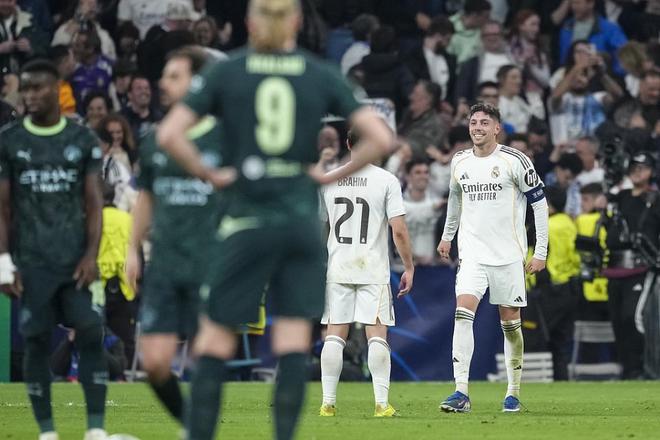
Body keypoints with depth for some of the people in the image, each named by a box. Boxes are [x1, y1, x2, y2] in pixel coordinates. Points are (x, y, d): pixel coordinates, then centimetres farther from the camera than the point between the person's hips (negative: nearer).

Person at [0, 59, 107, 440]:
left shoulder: (83, 139, 6)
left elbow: (94, 201, 5)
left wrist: (91, 254, -7)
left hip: (76, 259, 0)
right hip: (31, 261, 0)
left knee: (91, 334, -9)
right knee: (37, 340, 0)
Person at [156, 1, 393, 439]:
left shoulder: (226, 73, -1)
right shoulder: (321, 76, 3)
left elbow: (169, 135, -10)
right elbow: (381, 139, -3)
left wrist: (210, 174, 0)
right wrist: (334, 175, 5)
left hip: (247, 221, -1)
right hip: (302, 220, 1)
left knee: (215, 343, 4)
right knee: (294, 347, 3)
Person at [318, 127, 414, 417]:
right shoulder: (386, 181, -5)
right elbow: (399, 230, -9)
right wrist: (409, 267, 1)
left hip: (337, 269, 2)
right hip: (373, 269, -2)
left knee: (335, 336, 4)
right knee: (377, 335, -1)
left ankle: (328, 402, 1)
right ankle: (382, 403, -6)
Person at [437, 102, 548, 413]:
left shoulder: (514, 161, -7)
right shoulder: (459, 162, 7)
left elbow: (539, 203, -2)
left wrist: (540, 252, -5)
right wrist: (447, 236, 36)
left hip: (509, 255, -2)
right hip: (473, 252, 2)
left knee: (510, 323, 3)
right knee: (463, 312, -16)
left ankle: (514, 393, 17)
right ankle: (461, 393, -21)